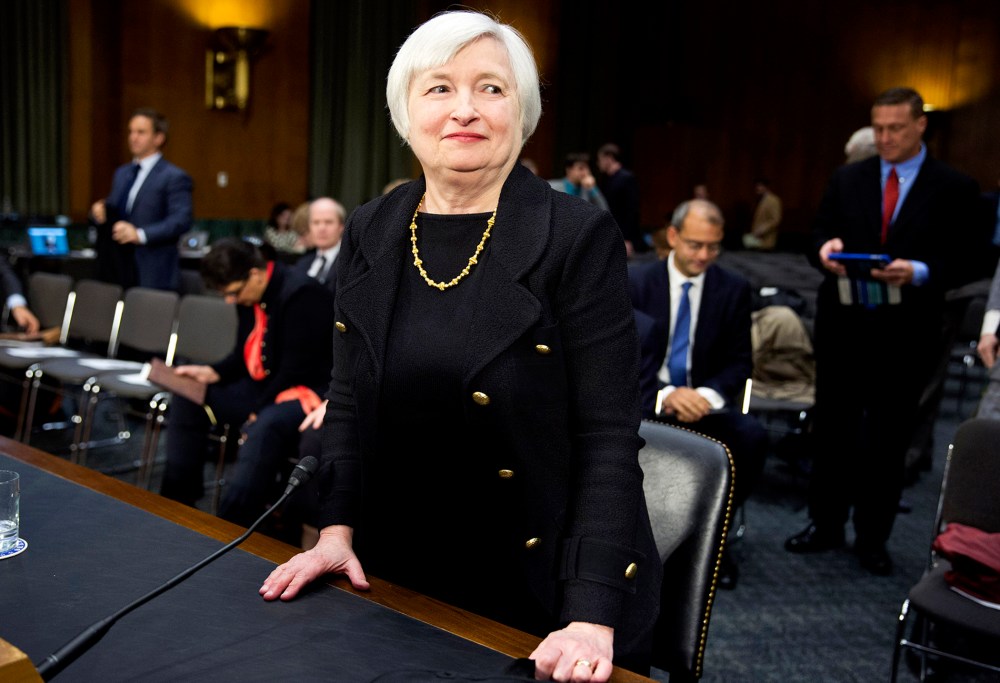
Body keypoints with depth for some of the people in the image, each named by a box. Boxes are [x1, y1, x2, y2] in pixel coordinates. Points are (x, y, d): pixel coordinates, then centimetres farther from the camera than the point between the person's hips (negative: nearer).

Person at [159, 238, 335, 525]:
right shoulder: (249, 296, 4)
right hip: (263, 385, 10)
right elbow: (245, 355, 16)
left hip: (306, 389, -9)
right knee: (187, 400, 4)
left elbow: (295, 372, -22)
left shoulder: (302, 296, -22)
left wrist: (257, 411, -17)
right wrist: (212, 372, -1)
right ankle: (177, 500, 9)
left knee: (264, 427, -38)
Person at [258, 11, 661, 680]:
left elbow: (609, 436, -16)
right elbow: (350, 399, 7)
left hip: (542, 587, -4)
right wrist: (337, 528, -3)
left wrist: (590, 618, -22)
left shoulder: (581, 238, -14)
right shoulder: (369, 232, 0)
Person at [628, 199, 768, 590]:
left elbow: (740, 362, 3)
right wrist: (664, 395, -25)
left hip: (704, 399, 2)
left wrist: (708, 395, -19)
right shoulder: (636, 283, -2)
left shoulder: (734, 289, 2)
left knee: (753, 437, -29)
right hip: (647, 399, -1)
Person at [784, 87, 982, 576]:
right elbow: (820, 238, 6)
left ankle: (873, 539, 22)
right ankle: (825, 525, 26)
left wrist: (918, 272, -25)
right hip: (843, 323, 2)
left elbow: (959, 262, -6)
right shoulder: (846, 179, 6)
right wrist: (826, 249, -17)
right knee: (832, 427, 11)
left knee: (888, 438, 8)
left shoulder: (955, 188, -2)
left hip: (905, 332, -2)